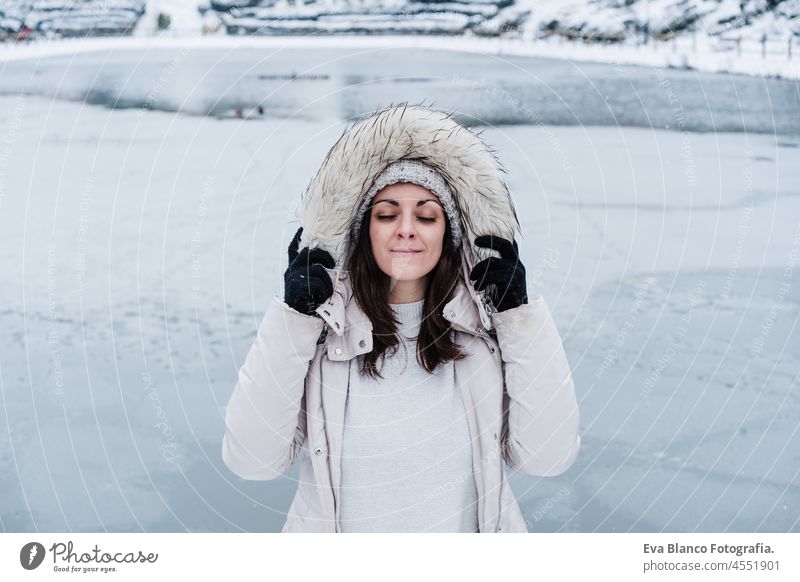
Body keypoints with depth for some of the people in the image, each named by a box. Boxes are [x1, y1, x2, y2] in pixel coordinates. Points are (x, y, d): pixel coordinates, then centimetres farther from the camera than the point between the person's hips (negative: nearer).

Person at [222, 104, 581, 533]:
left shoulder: (487, 327, -10)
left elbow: (548, 457, -16)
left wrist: (520, 314, -19)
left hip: (470, 524, 1)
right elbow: (251, 460, -19)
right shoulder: (323, 327, -13)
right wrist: (292, 317, -24)